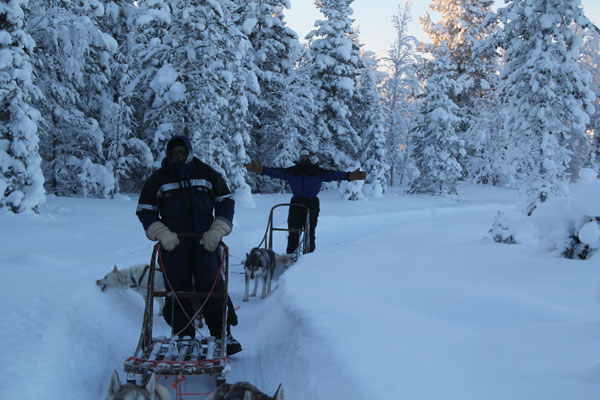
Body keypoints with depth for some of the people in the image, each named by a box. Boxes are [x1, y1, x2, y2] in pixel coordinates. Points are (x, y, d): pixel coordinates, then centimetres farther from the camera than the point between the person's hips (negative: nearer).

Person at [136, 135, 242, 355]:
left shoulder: (207, 174, 8)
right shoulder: (158, 179, 7)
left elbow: (226, 201, 12)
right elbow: (145, 210, 10)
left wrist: (217, 230, -2)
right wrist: (161, 233, -6)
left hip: (205, 242, 0)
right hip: (173, 244, 0)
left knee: (212, 288, -5)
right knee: (177, 291, 0)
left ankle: (222, 335, 2)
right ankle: (184, 337, 9)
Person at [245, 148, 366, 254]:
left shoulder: (317, 171, 2)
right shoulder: (292, 171, 6)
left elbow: (333, 174, -9)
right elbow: (277, 172, -3)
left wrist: (349, 176, -23)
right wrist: (262, 170, -17)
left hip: (312, 204, -1)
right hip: (296, 203, 1)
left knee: (310, 233, 4)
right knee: (293, 233, -2)